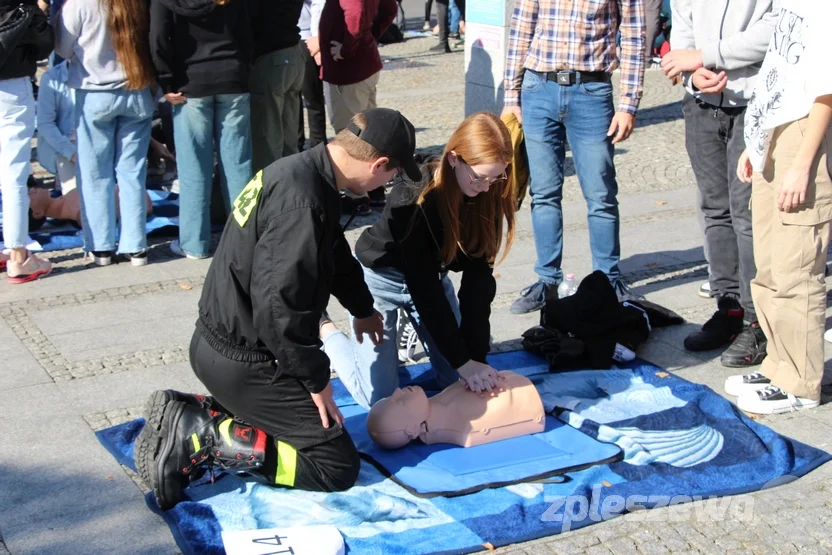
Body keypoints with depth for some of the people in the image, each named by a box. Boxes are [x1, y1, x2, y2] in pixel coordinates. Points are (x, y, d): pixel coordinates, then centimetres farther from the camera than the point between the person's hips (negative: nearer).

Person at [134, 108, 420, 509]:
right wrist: (316, 378, -15)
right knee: (337, 466, -5)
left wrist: (362, 308, 42)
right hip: (242, 362, -10)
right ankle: (199, 439, -9)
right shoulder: (301, 201, -25)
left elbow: (334, 254, 26)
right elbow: (279, 303, -28)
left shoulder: (301, 171, 8)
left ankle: (185, 415, 12)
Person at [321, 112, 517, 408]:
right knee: (380, 398, -7)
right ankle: (324, 331, 17)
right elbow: (424, 288, -32)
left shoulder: (486, 197, -19)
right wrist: (462, 361, -31)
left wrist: (476, 355, -24)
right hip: (381, 277, -5)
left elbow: (479, 276, -18)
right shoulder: (414, 198, -35)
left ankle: (413, 328, 27)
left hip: (433, 274, 5)